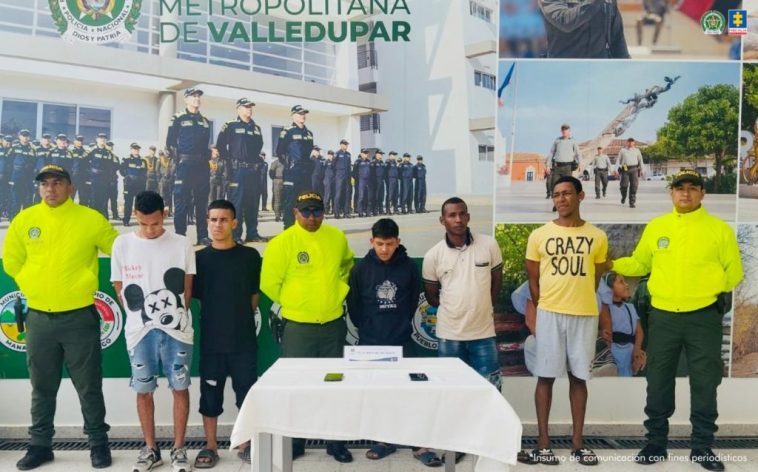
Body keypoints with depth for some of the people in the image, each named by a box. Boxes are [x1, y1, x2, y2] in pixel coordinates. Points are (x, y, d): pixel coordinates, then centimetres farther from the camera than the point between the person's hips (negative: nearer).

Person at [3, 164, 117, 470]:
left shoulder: (91, 219, -6)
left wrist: (85, 283, 2)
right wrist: (33, 284, 8)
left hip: (79, 317, -3)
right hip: (38, 318, 3)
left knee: (89, 386, 6)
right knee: (42, 387, 14)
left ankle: (98, 443, 20)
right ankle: (40, 444, 28)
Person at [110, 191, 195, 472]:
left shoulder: (181, 244, -2)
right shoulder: (122, 244, 1)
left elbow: (187, 288, 5)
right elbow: (119, 288, 7)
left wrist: (175, 315, 4)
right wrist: (140, 316, 5)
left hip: (176, 329, -1)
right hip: (139, 331, 1)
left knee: (180, 388, 4)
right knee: (143, 390, 9)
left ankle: (178, 449, 17)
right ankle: (150, 449, 24)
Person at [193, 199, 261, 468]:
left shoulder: (250, 256, 0)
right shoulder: (200, 258, 1)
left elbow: (254, 295, 7)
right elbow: (195, 296, 6)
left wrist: (241, 320, 6)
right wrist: (215, 319, 3)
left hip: (244, 339, 0)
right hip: (211, 339, 0)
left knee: (247, 392, 6)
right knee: (210, 394, 9)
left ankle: (246, 444, 22)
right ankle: (210, 446, 24)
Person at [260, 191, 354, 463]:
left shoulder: (337, 237, 3)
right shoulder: (282, 242, -11)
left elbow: (347, 265, 22)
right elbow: (269, 283, -7)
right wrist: (293, 302, 1)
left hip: (334, 324, 4)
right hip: (298, 326, -3)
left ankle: (336, 442, 24)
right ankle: (294, 442, 22)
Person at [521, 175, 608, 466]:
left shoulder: (597, 237, 4)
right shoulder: (539, 236, 1)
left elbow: (595, 278, 12)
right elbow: (533, 279, 5)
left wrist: (578, 300, 8)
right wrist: (543, 310, 2)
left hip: (585, 315, 1)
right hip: (549, 314, -1)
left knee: (579, 377, 8)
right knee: (546, 376, 2)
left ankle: (577, 442, 18)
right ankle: (543, 443, 9)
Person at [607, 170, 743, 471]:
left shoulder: (720, 229, 0)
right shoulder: (656, 226, 6)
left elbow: (733, 272, 4)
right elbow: (639, 264, 11)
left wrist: (708, 288, -4)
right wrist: (611, 264, -3)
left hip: (704, 318, -1)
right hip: (662, 317, 2)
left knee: (704, 385, 7)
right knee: (658, 383, 9)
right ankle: (655, 443, 22)